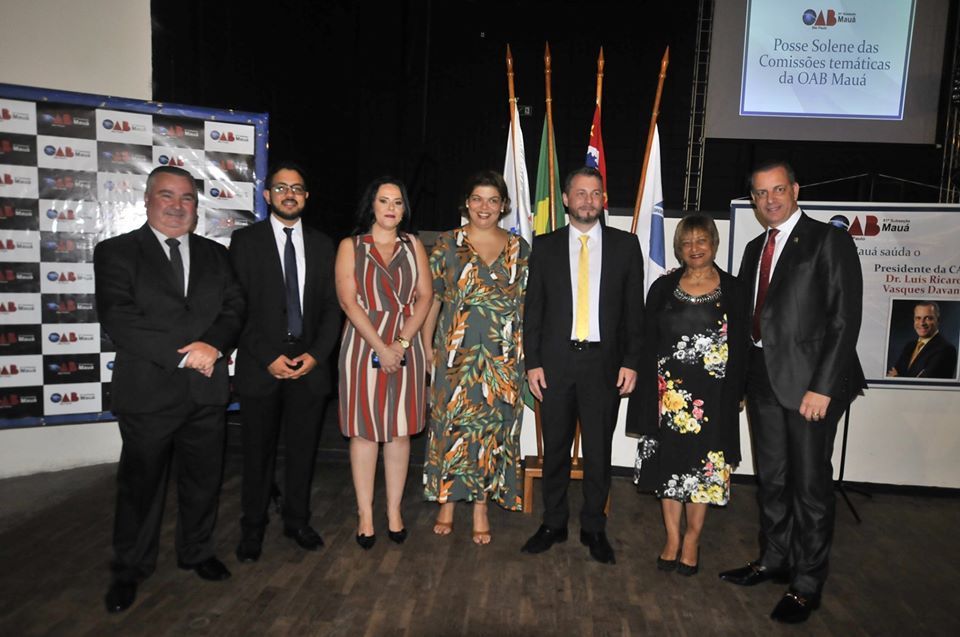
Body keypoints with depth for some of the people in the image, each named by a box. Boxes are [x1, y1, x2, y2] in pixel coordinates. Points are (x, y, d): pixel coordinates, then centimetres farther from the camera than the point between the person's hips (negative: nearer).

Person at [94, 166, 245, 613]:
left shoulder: (215, 254, 11)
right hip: (147, 391, -3)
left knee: (203, 479, 15)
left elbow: (234, 307, 1)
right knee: (140, 484, 11)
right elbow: (118, 319, -14)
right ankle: (130, 570, 31)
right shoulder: (117, 252, -2)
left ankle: (197, 553, 36)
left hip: (207, 391, 3)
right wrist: (183, 355, -20)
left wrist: (212, 345, -19)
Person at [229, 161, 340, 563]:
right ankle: (253, 529, 24)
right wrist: (268, 358, -11)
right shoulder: (245, 240, 1)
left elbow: (331, 307, 7)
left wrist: (316, 355, -6)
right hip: (261, 365, -2)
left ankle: (297, 521, 26)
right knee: (258, 452, 7)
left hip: (309, 364, 2)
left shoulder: (322, 244, 9)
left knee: (302, 450, 10)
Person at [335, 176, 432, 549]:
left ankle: (394, 510, 17)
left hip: (406, 346, 2)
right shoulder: (351, 246, 4)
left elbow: (425, 295, 3)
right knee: (364, 430, 2)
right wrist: (381, 347, -15)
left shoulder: (413, 245, 11)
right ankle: (365, 514, 13)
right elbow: (348, 301, -6)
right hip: (363, 344, -2)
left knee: (400, 430, 5)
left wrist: (402, 342, -10)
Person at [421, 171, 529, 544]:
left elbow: (528, 302, 8)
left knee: (492, 425, 6)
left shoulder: (520, 249, 6)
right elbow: (431, 298, 2)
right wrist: (427, 347, -3)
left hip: (503, 356, 1)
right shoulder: (447, 244, 2)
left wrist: (528, 352, 3)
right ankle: (447, 502, 21)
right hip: (456, 352, -1)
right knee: (451, 422, 4)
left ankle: (481, 506, 19)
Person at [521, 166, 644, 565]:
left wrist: (631, 362, -2)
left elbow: (634, 309, 4)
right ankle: (553, 524, 26)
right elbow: (533, 308, 5)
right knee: (555, 449, 10)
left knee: (599, 452, 8)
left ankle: (594, 529, 24)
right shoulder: (545, 246, 6)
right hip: (556, 362, 1)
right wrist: (532, 362, -1)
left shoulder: (625, 245, 5)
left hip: (603, 363, 0)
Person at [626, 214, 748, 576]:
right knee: (669, 463, 8)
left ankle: (692, 539, 23)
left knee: (703, 466, 6)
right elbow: (647, 343, 4)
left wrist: (734, 395, -4)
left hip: (711, 395, -1)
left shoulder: (732, 291, 3)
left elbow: (740, 349, 3)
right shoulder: (663, 288, 5)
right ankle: (672, 539, 22)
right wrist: (649, 392, -1)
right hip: (668, 392, 1)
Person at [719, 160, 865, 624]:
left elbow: (845, 319, -11)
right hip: (763, 378, 6)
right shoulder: (755, 249, 14)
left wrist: (822, 387, -17)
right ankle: (773, 560, 32)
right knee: (771, 478, 16)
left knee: (810, 483, 4)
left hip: (810, 381, -6)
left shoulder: (828, 241, -6)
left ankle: (806, 585, 18)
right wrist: (742, 378, 7)